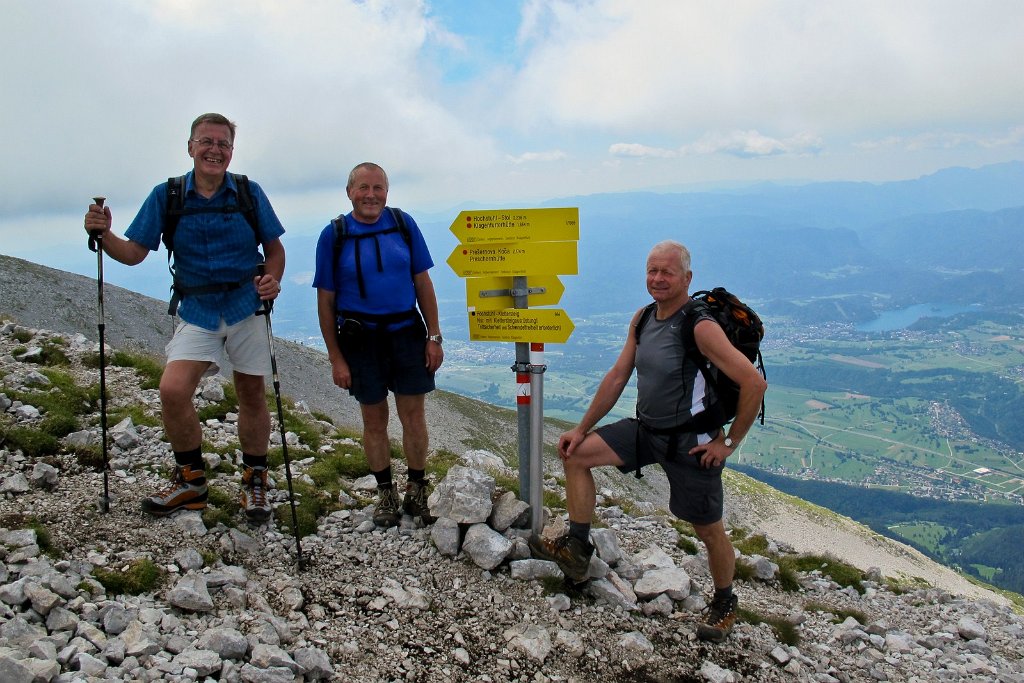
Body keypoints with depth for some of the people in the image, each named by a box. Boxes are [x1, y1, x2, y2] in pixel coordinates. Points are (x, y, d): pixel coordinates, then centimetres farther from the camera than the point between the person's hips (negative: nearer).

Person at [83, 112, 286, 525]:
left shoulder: (249, 193, 0)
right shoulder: (166, 195, 1)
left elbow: (274, 248, 6)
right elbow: (134, 253, 1)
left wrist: (272, 280, -14)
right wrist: (103, 234, -18)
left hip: (246, 308, 0)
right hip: (197, 312, 1)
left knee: (251, 396, 7)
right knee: (172, 390, -15)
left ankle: (254, 482, 26)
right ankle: (190, 481, 6)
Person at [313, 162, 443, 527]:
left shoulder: (403, 224, 0)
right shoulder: (334, 235, -3)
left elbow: (423, 282, 4)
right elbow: (326, 300, -2)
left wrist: (434, 336, -1)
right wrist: (336, 358, -5)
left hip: (407, 333, 1)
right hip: (361, 338, -1)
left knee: (413, 416, 4)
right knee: (374, 419, 10)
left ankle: (417, 491, 22)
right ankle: (386, 493, 27)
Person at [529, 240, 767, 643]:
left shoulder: (700, 327, -22)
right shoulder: (642, 319, 2)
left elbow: (754, 383, -25)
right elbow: (617, 377, 8)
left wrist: (730, 442, -18)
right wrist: (582, 429, 8)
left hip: (691, 442, -7)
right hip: (645, 429, 7)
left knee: (709, 531, 7)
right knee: (575, 455, -1)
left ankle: (724, 604, 34)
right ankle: (577, 549, 9)